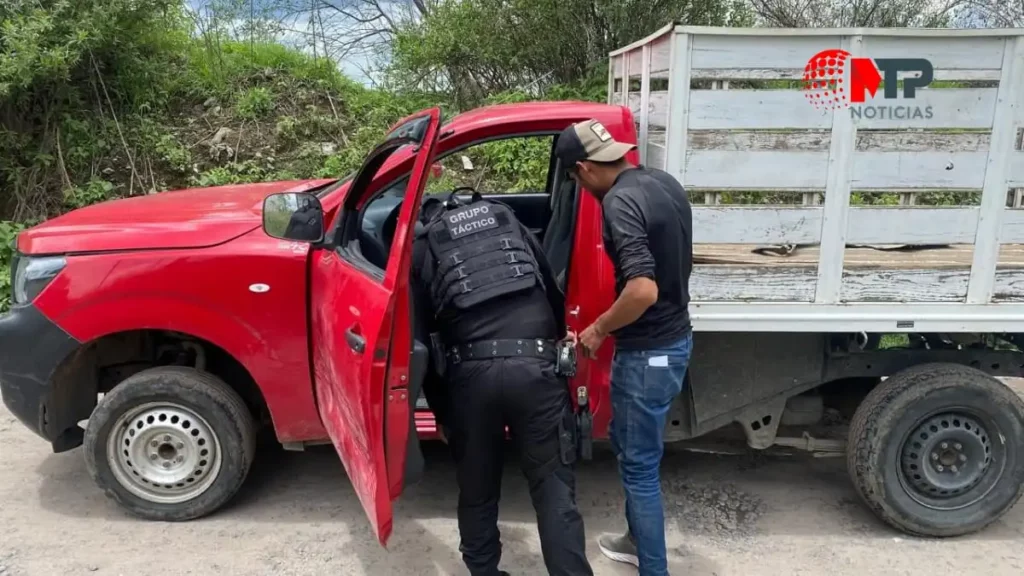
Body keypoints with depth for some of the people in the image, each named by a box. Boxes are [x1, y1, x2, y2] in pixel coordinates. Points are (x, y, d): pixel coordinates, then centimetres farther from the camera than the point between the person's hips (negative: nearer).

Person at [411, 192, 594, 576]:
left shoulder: (420, 249, 15)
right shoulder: (506, 220, 22)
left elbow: (418, 336, 12)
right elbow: (553, 291, 23)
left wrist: (441, 409, 21)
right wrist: (557, 343, 38)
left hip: (471, 373, 0)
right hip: (535, 367, 1)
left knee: (476, 492, 19)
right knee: (555, 491, 7)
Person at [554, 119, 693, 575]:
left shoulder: (620, 202, -23)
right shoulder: (664, 183, 5)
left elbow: (643, 290, -33)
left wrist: (599, 329, -16)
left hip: (648, 353, -10)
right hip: (676, 339, 10)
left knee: (639, 465, 7)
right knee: (627, 441, 26)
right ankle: (638, 539, 43)